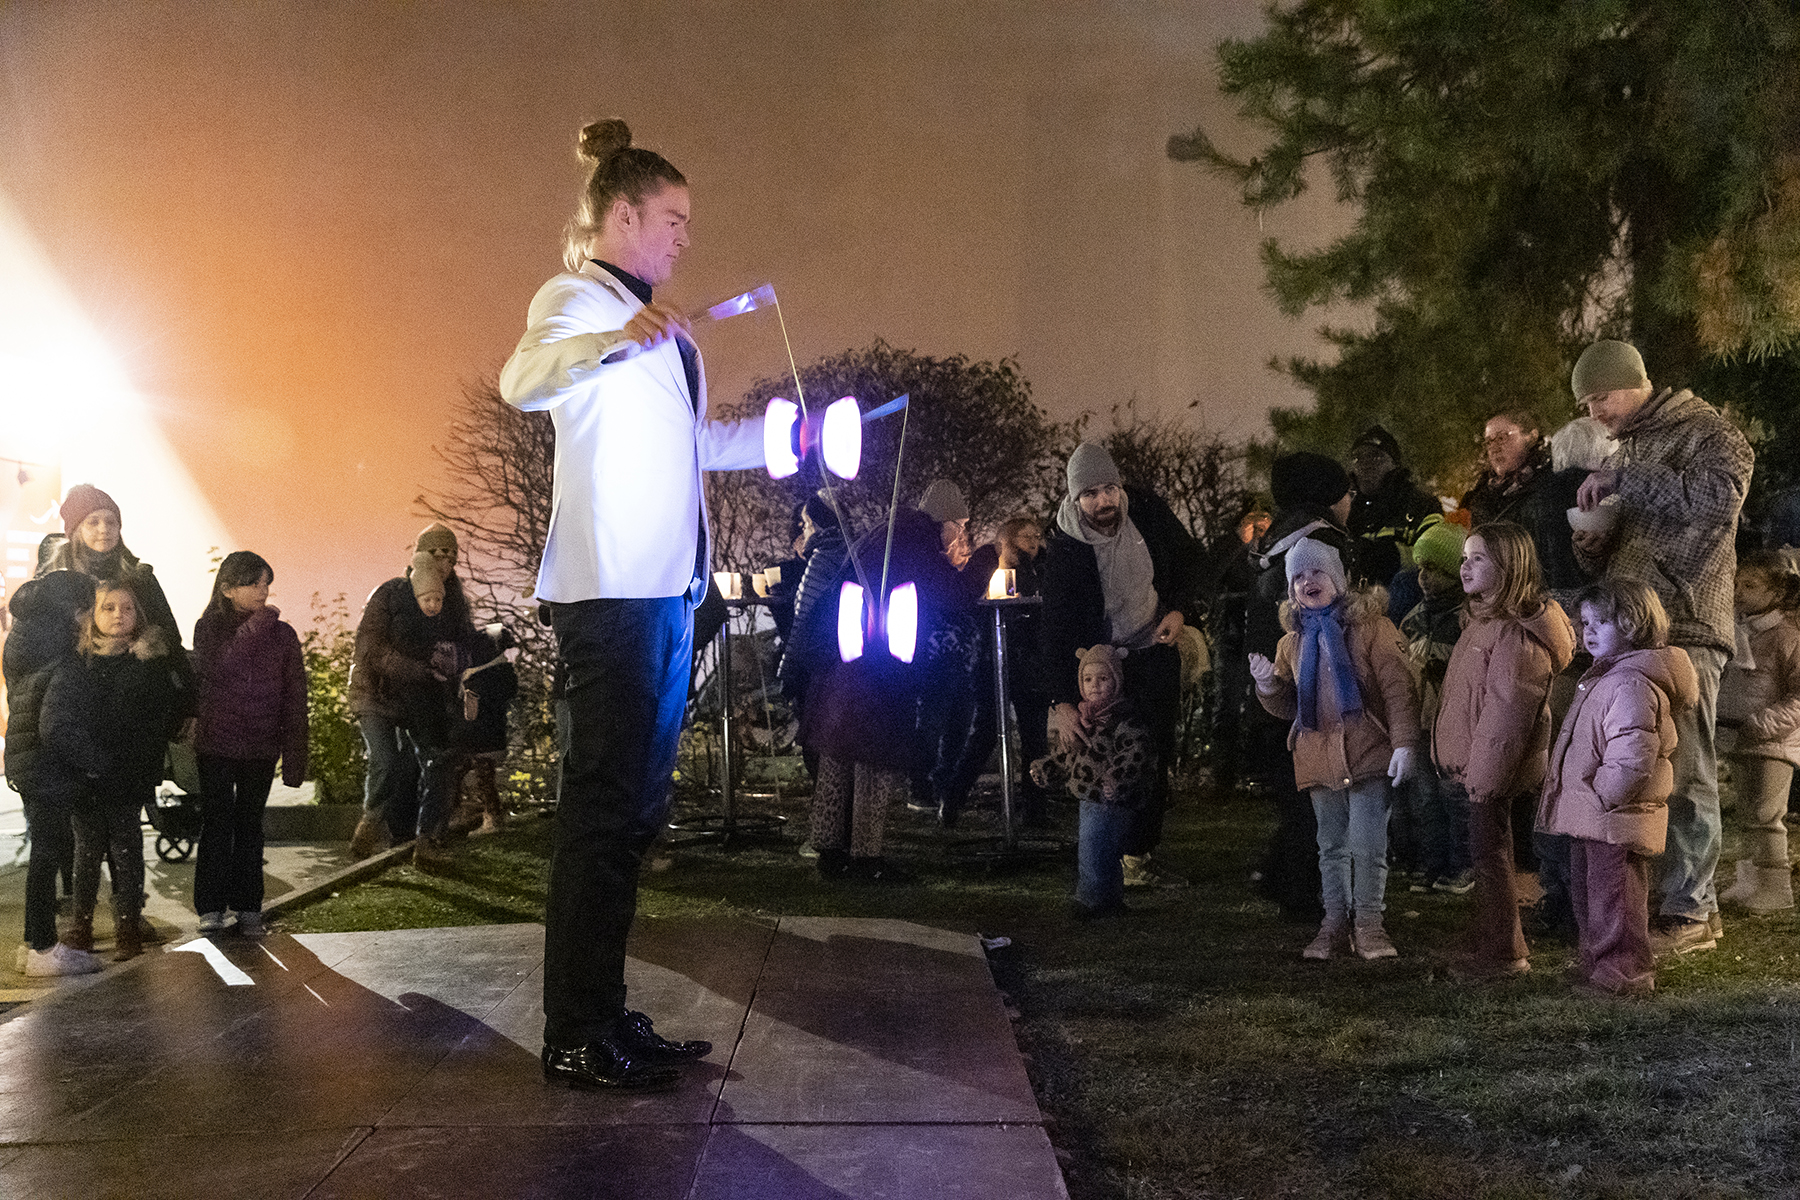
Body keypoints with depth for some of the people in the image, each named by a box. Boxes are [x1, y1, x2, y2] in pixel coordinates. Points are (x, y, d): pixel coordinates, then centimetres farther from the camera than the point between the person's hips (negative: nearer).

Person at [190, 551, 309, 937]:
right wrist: (257, 625, -20)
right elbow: (216, 667, -21)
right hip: (216, 743, -1)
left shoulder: (282, 634, 3)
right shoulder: (209, 627, 0)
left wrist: (295, 756, -2)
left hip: (261, 748, 1)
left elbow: (295, 698, 3)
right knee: (217, 824, -1)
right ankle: (211, 907, 7)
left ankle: (248, 906, 15)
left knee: (250, 825, 8)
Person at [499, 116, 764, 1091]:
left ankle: (606, 1015, 18)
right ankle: (574, 1037, -3)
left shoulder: (648, 320, 24)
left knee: (634, 806, 10)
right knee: (605, 803, -9)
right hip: (608, 588, -9)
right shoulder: (574, 297, -3)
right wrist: (615, 341, -42)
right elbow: (522, 381, -25)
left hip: (666, 587, 9)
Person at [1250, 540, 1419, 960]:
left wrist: (1404, 742, -15)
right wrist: (1268, 686, -1)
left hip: (1367, 752, -4)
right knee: (1331, 845, 11)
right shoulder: (1293, 642, 15)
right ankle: (1335, 921, 19)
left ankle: (1369, 922, 7)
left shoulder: (1370, 625, -1)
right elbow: (1288, 707, 20)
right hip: (1318, 758, 5)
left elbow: (1397, 688, -6)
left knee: (1367, 843, -6)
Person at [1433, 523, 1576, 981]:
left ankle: (1503, 951, 10)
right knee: (1488, 853, 17)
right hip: (1471, 765, 10)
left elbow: (1507, 711, -23)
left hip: (1493, 769, -10)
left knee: (1489, 853, -1)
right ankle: (1487, 942, 28)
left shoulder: (1517, 633, -20)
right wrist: (1457, 764, 18)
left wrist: (1485, 773, -22)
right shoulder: (1485, 621, 14)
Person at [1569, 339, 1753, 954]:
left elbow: (1720, 496, -23)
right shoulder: (1626, 451, 23)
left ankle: (1691, 910, 0)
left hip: (1683, 631, -7)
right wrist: (1589, 537, 4)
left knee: (1682, 773, -6)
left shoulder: (1705, 431, 0)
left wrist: (1625, 479, -17)